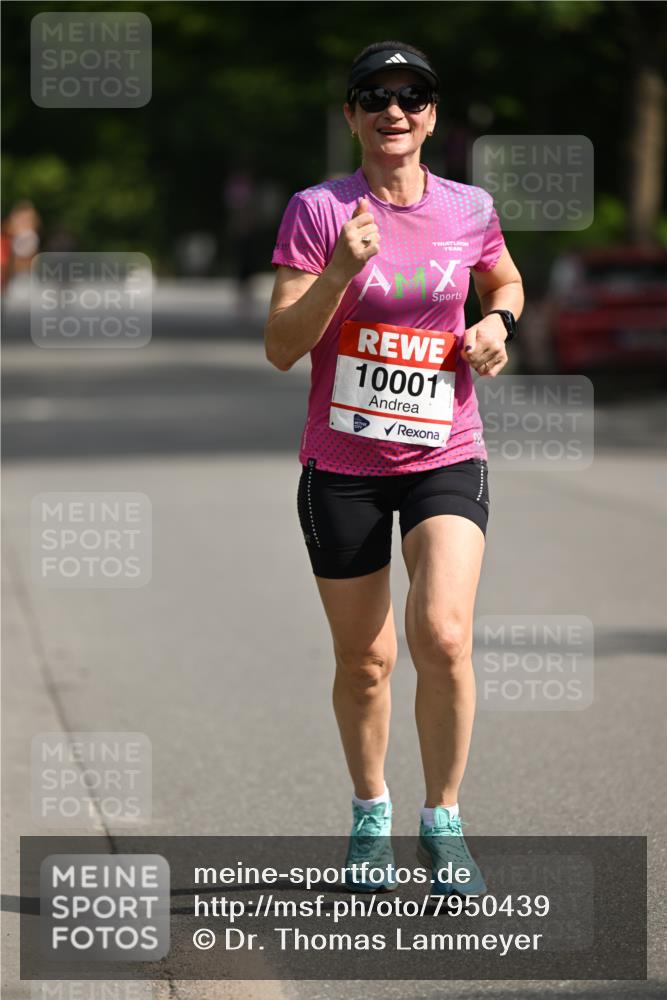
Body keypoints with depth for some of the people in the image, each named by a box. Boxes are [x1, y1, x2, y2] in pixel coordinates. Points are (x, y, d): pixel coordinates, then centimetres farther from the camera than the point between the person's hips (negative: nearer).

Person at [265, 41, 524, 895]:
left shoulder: (469, 209, 2)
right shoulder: (317, 211, -5)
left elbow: (507, 282, 24)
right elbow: (280, 349, -11)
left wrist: (498, 322, 2)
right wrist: (341, 270, -24)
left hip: (446, 457, 1)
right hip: (341, 464, 0)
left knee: (442, 635, -19)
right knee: (363, 661, 8)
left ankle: (442, 822, -1)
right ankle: (370, 814, 32)